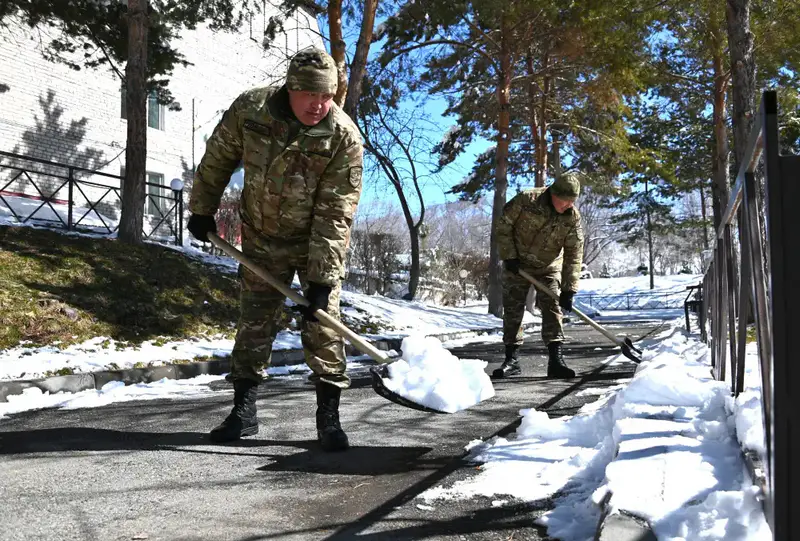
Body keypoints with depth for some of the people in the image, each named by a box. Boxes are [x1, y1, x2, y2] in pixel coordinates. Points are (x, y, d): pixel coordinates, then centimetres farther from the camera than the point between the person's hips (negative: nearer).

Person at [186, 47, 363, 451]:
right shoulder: (249, 110, -17)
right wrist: (202, 210, 8)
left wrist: (320, 279, -29)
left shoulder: (344, 138, -24)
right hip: (261, 236, 3)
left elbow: (334, 215, -26)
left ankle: (328, 414, 5)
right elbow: (217, 159, 2)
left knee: (322, 323, -6)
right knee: (253, 321, 6)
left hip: (317, 240, -2)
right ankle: (244, 409, 19)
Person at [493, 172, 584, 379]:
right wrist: (509, 256, -16)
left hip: (549, 268, 1)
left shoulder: (573, 218, -17)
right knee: (512, 310, 0)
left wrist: (569, 290, -18)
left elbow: (574, 255, -15)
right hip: (517, 265, -1)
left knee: (552, 309, -8)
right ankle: (511, 360, 7)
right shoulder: (526, 200, -24)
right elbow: (504, 226, -12)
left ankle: (556, 360, -7)